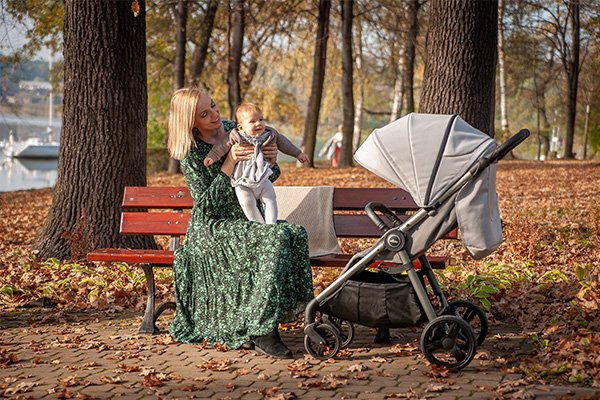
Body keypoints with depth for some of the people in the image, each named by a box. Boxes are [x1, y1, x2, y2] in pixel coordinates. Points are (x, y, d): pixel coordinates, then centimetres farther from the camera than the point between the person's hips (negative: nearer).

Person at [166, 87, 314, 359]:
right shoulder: (191, 155, -9)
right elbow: (206, 205, -18)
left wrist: (271, 161, -7)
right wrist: (229, 164, -24)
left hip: (248, 222, 6)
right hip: (211, 231, -6)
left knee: (296, 234, -23)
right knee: (275, 238, -32)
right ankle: (262, 333, -31)